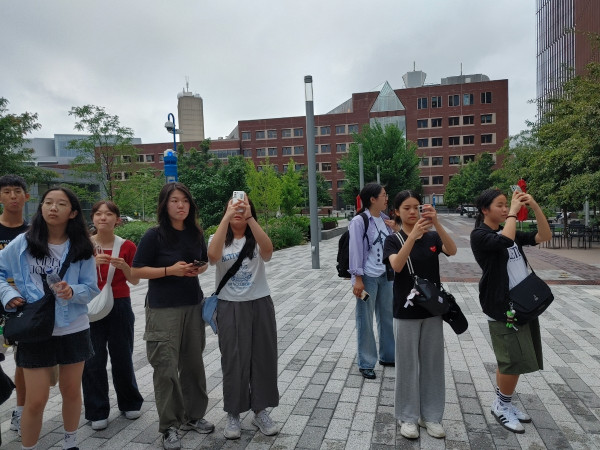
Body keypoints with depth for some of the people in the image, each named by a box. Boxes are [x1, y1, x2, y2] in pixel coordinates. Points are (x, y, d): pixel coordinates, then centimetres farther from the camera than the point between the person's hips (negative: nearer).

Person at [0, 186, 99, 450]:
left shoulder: (81, 248, -3)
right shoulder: (23, 243, -3)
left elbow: (91, 288, -3)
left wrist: (72, 291, -22)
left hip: (74, 330, 1)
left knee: (72, 391, 16)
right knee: (36, 400, 2)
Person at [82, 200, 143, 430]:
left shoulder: (127, 246, -2)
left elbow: (135, 280, 3)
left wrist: (123, 266, -16)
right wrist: (92, 263, -19)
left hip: (120, 306, 0)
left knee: (123, 357, 10)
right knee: (93, 361, 5)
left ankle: (130, 403, 31)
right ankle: (97, 412, 22)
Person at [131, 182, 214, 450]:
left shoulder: (196, 233, 4)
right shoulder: (154, 235, -10)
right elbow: (136, 271, -8)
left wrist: (199, 269, -5)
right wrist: (170, 270, -19)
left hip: (193, 305, 5)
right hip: (163, 309, -5)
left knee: (193, 363, 12)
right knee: (166, 368, -1)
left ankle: (193, 416, 30)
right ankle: (169, 426, 16)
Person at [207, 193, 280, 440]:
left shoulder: (255, 240, -1)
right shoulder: (220, 240, -1)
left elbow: (267, 250, -25)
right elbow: (213, 256, -25)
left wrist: (250, 217, -31)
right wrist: (225, 218, -30)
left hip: (260, 304, 1)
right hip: (230, 307, -1)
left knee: (263, 357, 9)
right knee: (233, 360, 6)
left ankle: (261, 411, 27)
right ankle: (233, 414, 24)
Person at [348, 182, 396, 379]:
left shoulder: (385, 219, 7)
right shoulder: (359, 221, -13)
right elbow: (355, 250, -14)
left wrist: (395, 230, -3)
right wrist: (358, 279, -16)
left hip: (386, 275, 7)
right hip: (367, 277, -6)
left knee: (387, 316, 17)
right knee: (365, 320, 5)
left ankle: (387, 356, 35)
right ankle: (366, 363, 19)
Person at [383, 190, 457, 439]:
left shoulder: (432, 237, 1)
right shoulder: (393, 240, -7)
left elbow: (452, 251, -18)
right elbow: (397, 265, -25)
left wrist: (436, 223, -32)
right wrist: (414, 234, -37)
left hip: (432, 309, 3)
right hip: (405, 311, -3)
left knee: (432, 363, 12)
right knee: (407, 364, 7)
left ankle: (431, 415, 29)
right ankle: (408, 416, 24)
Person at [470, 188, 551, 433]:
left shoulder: (512, 232, 12)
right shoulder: (480, 235, -11)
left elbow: (545, 236, 6)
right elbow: (505, 241, -30)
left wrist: (535, 206, -4)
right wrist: (514, 212, -18)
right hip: (501, 307, -8)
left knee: (513, 361, 14)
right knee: (514, 360, -5)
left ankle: (504, 403, 30)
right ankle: (501, 405, 16)